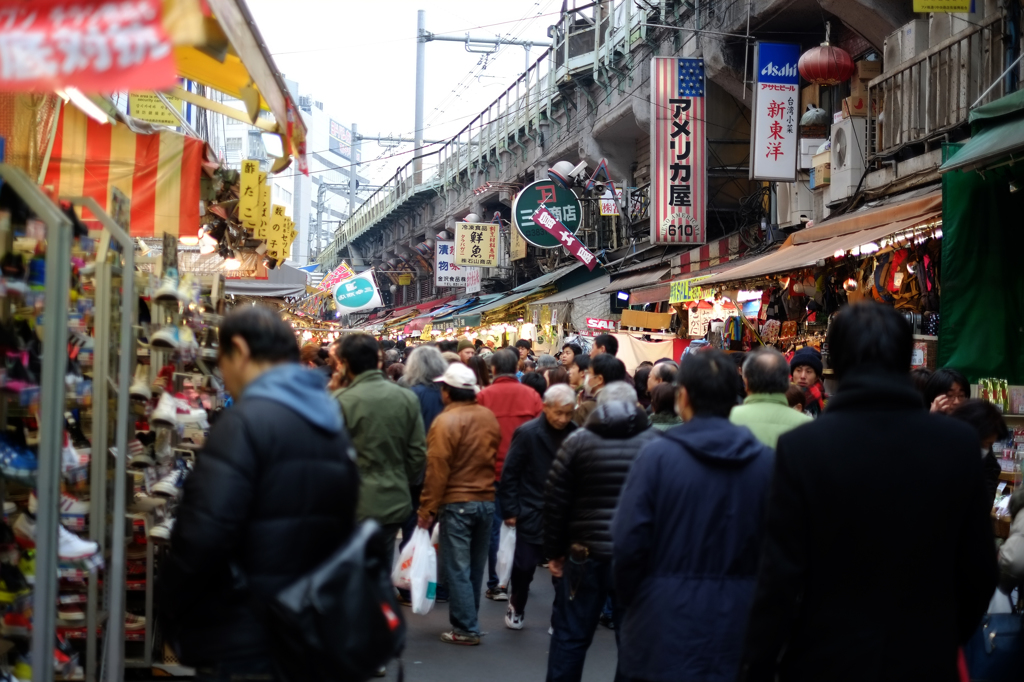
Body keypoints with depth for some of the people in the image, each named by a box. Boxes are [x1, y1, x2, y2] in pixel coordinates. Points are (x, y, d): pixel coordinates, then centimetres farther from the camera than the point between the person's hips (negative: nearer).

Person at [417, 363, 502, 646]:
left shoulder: (446, 422, -15)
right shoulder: (489, 416, 3)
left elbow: (437, 470, -16)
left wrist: (428, 509, -10)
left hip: (457, 503, -6)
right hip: (487, 500, 6)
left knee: (457, 569, 1)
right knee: (475, 566, 15)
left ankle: (466, 629, 1)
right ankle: (468, 620, 25)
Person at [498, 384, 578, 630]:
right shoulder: (527, 433, -9)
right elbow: (510, 474, -6)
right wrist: (510, 510, -7)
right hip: (532, 513, -1)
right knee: (524, 566, 8)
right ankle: (516, 608, 31)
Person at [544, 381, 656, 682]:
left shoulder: (578, 440, 0)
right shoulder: (655, 441, -2)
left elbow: (555, 501, 0)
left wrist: (554, 551, 8)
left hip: (587, 554, 0)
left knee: (570, 635, 11)